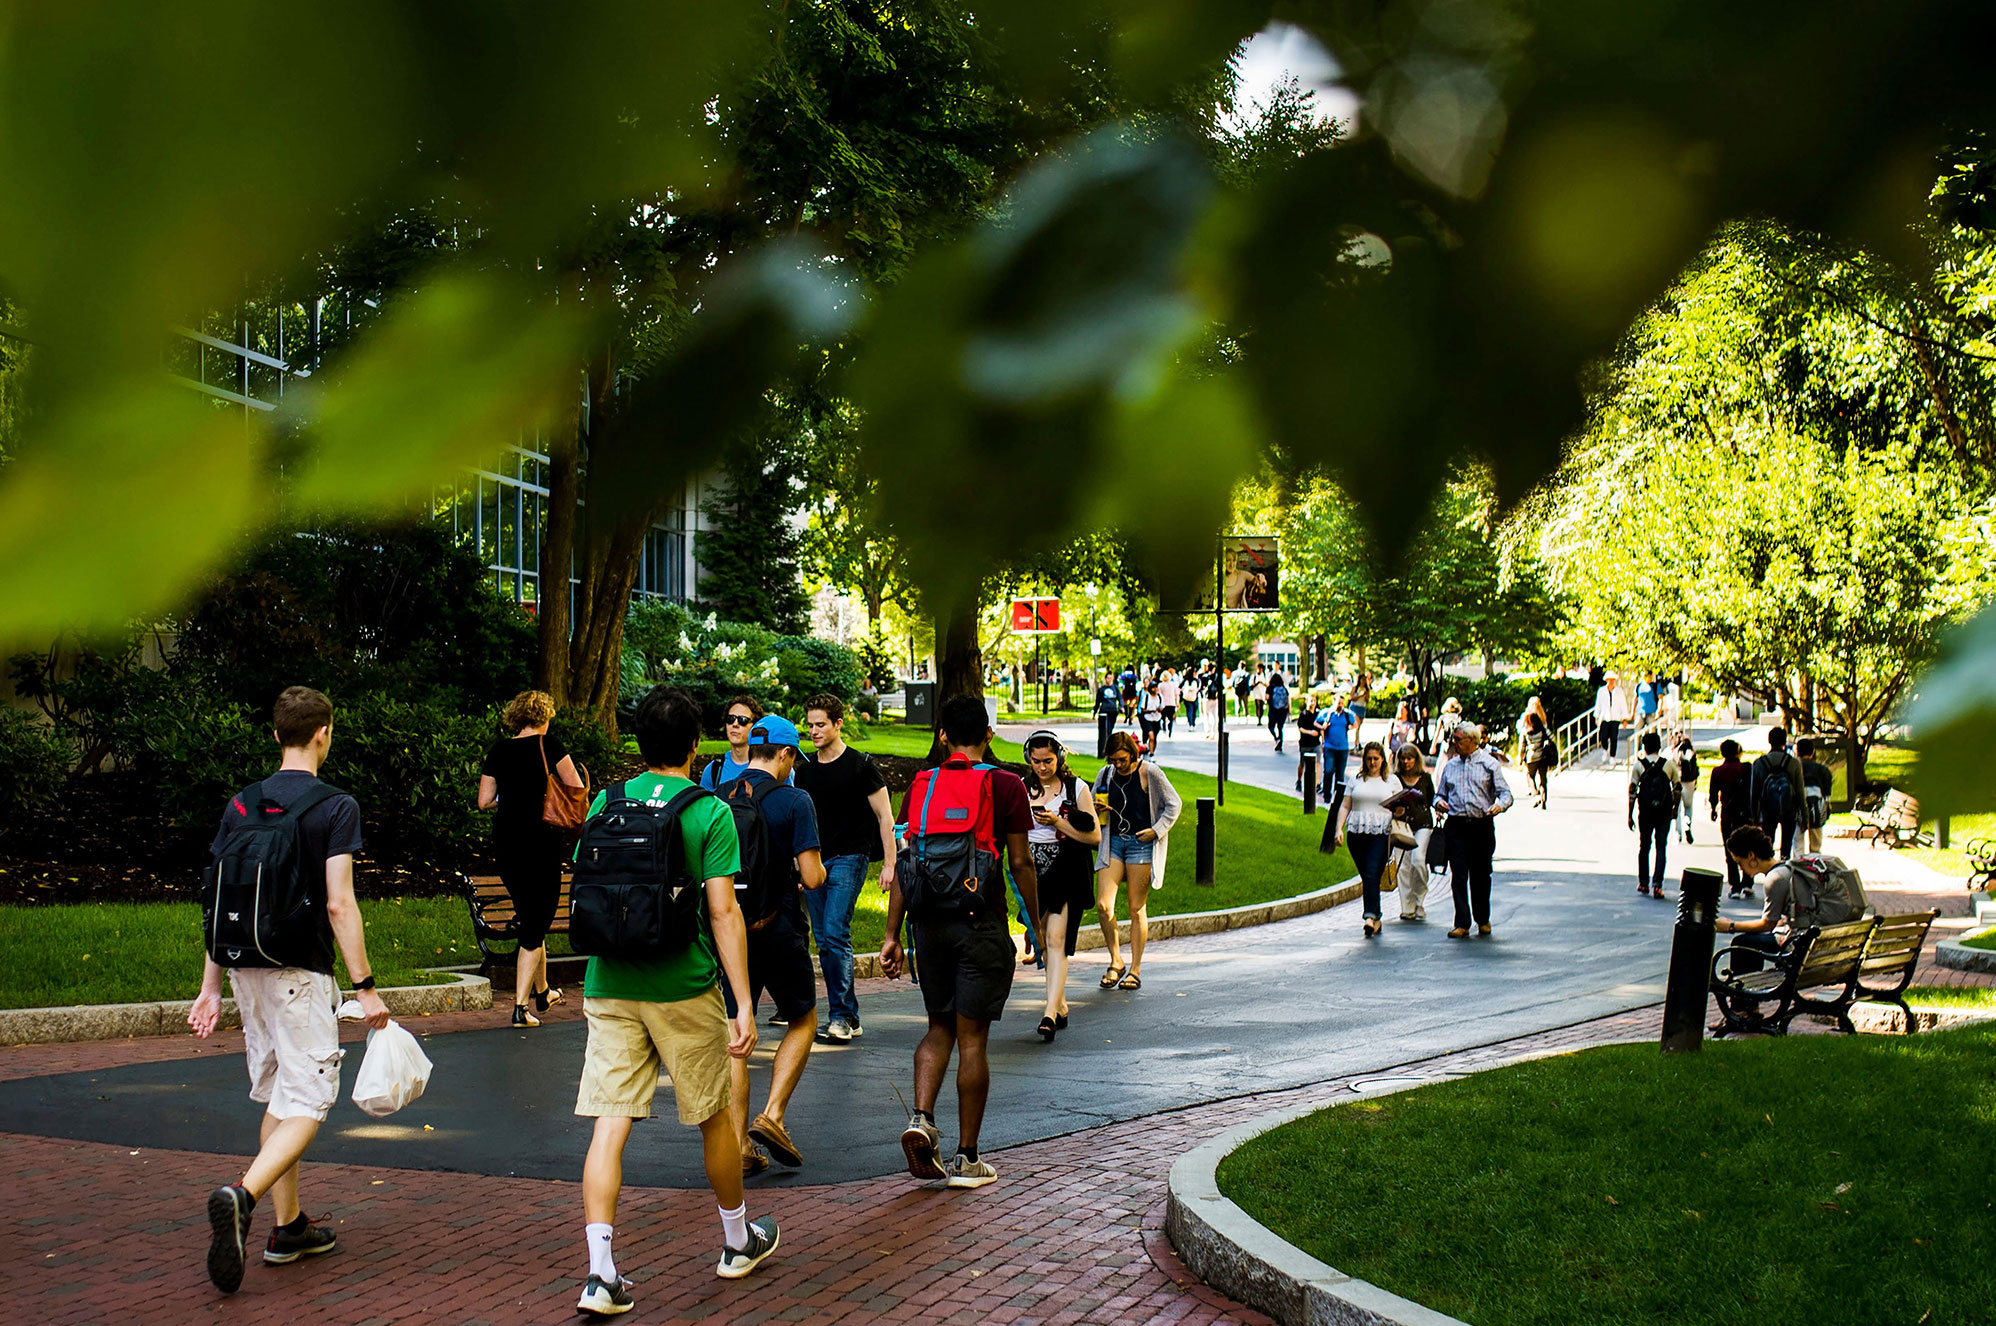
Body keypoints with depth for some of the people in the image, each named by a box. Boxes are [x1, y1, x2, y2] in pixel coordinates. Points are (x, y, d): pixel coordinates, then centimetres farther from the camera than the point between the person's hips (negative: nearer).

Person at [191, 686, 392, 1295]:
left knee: (278, 1099, 18)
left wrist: (211, 987, 14)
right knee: (305, 1106, -5)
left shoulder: (240, 805, 8)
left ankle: (288, 1226, 22)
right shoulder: (335, 807, -8)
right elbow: (339, 905, -15)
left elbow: (218, 903, 9)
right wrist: (364, 987, -12)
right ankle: (241, 1196, -28)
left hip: (248, 971, 6)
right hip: (301, 974, -6)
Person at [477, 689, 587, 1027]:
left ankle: (542, 992, 36)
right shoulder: (547, 746, -7)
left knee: (528, 916, 21)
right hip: (542, 841, -5)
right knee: (536, 924, 0)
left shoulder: (498, 750, 5)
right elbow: (577, 789, -5)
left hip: (505, 841, 5)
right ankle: (520, 1005, -8)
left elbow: (484, 801, 6)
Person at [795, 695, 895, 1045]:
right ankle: (849, 1019, 11)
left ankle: (841, 1016, -13)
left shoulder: (860, 766, -3)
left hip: (848, 859, -6)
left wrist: (889, 864, -9)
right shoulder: (805, 770, 13)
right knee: (824, 941, 5)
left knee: (835, 934, -17)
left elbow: (884, 816, -2)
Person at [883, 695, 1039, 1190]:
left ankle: (921, 1118, -4)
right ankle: (967, 1158, 6)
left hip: (930, 922, 3)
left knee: (939, 1027, 18)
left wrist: (892, 935, 8)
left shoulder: (921, 786, 6)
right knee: (972, 1037, 1)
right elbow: (1021, 863, -4)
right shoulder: (1005, 786, -3)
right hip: (981, 923, -3)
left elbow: (903, 864, 5)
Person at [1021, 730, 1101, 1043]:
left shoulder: (1075, 788, -1)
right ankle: (1060, 1007, 21)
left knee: (1056, 941, -14)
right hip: (1035, 873, 4)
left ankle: (1050, 1014, -21)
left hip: (1067, 874, -4)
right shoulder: (1023, 789, 8)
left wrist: (1058, 822, -13)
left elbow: (1094, 836, -4)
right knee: (1042, 941, 8)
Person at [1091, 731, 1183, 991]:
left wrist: (1157, 830, -8)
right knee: (1103, 905, -8)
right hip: (1112, 843, 4)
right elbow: (1092, 807, 24)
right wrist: (1095, 811, 1)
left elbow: (1173, 803, 3)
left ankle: (1135, 970, 7)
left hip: (1141, 843, -4)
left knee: (1137, 909, -1)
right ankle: (1116, 962, 9)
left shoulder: (1149, 773, -3)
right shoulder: (1105, 774, 10)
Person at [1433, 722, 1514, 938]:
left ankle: (1483, 920, 22)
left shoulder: (1489, 763, 4)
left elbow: (1505, 792, -1)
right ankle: (1462, 924, -5)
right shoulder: (1450, 766, 15)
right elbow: (1440, 793, 21)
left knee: (1481, 876, 5)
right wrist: (1438, 801, -3)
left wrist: (1499, 804, -23)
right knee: (1458, 876, -5)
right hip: (1456, 826, 2)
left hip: (1482, 825, -2)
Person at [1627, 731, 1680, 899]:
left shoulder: (1637, 765, -3)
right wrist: (1675, 809, 18)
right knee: (1661, 847, 3)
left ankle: (1643, 883, 19)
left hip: (1644, 812, 0)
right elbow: (1677, 788, 4)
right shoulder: (1670, 764, 0)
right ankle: (1657, 885, -5)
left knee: (1643, 847, 14)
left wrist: (1630, 815, 2)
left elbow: (1632, 791, -4)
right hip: (1664, 812, 0)